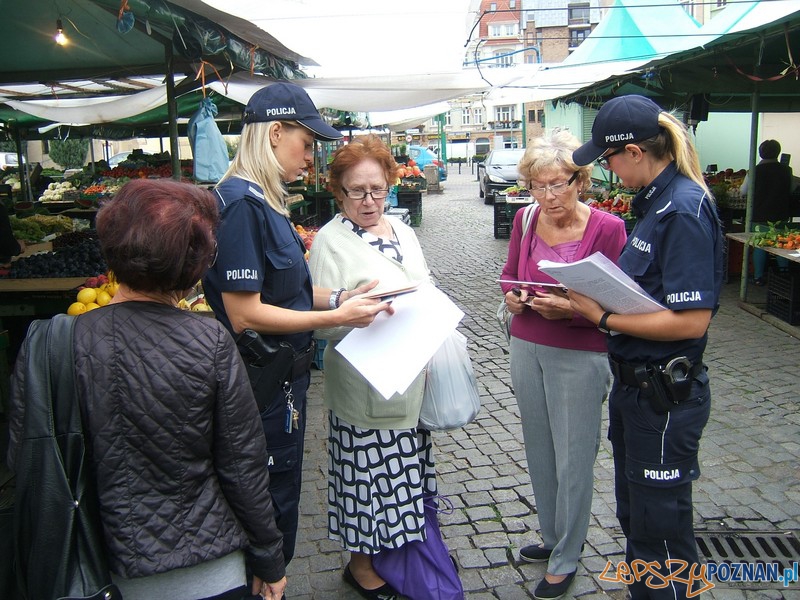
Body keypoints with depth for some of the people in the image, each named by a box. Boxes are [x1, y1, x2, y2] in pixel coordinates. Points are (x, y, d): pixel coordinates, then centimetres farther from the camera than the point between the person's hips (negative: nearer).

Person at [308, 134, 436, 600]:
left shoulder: (401, 230, 11)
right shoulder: (331, 241, -10)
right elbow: (320, 321, -14)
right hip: (365, 384, -6)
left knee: (404, 470, 17)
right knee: (370, 472, 4)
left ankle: (400, 546, 37)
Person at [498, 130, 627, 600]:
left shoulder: (608, 228, -14)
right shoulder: (525, 219, 0)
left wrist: (572, 309, -27)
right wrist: (512, 295, -7)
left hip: (580, 356, -5)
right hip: (526, 347, 5)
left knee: (573, 460, 6)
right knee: (540, 451, 18)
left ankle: (566, 560, 26)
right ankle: (553, 537, 40)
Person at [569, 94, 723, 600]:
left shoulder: (684, 208, -22)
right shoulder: (655, 200, 7)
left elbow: (691, 319, -27)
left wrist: (603, 317, -20)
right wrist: (596, 293, -1)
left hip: (665, 395, -10)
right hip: (634, 384, 10)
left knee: (660, 526, 9)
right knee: (634, 515, 25)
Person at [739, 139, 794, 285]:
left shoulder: (755, 170, -9)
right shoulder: (786, 170, -4)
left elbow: (743, 191, 0)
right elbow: (792, 190, 7)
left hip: (760, 216, -2)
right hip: (781, 215, 2)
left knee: (759, 246, 4)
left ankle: (758, 277, 5)